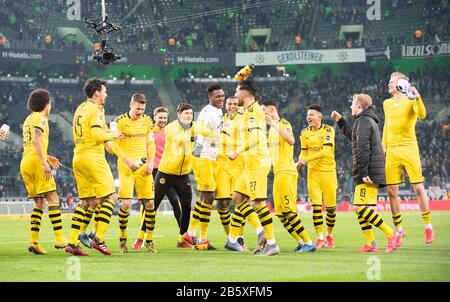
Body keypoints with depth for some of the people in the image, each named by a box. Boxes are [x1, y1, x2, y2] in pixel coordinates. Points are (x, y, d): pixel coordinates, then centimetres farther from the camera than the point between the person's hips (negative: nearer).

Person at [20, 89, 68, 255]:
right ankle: (59, 238, -18)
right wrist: (44, 162, -23)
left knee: (39, 203, 9)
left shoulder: (28, 119, 23)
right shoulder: (41, 119, -4)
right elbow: (36, 140, -19)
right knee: (53, 199, -10)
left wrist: (48, 157, 30)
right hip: (36, 162, -9)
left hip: (25, 161, 9)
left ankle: (33, 241, 0)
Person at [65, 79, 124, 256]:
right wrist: (113, 135, -4)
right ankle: (98, 239, -10)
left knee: (86, 201, 11)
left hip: (78, 158, 9)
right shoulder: (95, 110, -10)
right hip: (93, 157, -9)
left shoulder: (80, 108, 16)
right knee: (110, 197, -3)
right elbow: (97, 134, -20)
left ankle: (72, 242, 3)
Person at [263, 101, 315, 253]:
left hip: (287, 172, -10)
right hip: (277, 172, 10)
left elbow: (291, 140, -30)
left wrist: (274, 125, -31)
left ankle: (309, 243, -12)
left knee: (289, 211, -14)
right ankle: (301, 243, 9)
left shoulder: (284, 124, -9)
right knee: (280, 214, 6)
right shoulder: (272, 129, 18)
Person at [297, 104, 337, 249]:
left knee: (330, 207, 1)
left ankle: (329, 236, 19)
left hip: (328, 172, -3)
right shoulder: (305, 133, 7)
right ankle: (320, 238, -3)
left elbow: (326, 151, -20)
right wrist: (300, 162, -8)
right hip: (313, 173, 3)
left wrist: (307, 159, -26)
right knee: (316, 206, -7)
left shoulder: (328, 130, -8)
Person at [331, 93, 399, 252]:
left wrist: (363, 173, -23)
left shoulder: (363, 121, -9)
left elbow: (363, 148, -19)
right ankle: (370, 244, 8)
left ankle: (391, 236, -18)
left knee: (361, 207, -15)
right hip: (370, 174, 10)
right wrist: (341, 121, 45)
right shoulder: (370, 120, 23)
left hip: (368, 174, -10)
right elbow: (353, 137, 43)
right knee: (360, 208, 10)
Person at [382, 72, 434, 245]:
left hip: (409, 148, -5)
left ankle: (428, 226, 5)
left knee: (418, 188, -6)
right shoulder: (387, 104, 15)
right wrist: (383, 146, 19)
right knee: (391, 191, 0)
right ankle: (399, 229, 9)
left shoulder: (410, 101, -1)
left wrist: (417, 97, -35)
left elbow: (422, 115, -21)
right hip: (391, 150, 5)